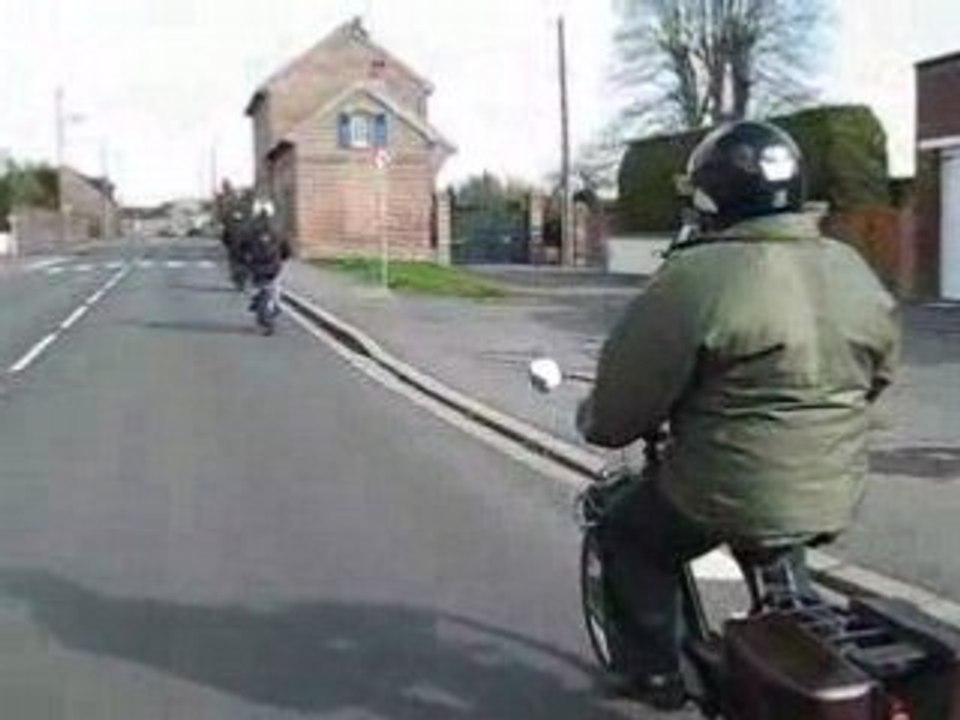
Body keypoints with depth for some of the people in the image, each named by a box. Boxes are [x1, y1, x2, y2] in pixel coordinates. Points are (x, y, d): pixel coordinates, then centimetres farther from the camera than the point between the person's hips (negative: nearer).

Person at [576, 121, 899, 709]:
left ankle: (655, 669, 24)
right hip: (836, 498, 6)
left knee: (630, 537, 20)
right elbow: (879, 374, 16)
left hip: (730, 497, -6)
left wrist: (596, 423, 8)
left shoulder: (696, 277, -18)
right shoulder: (857, 273, 3)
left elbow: (628, 394, -13)